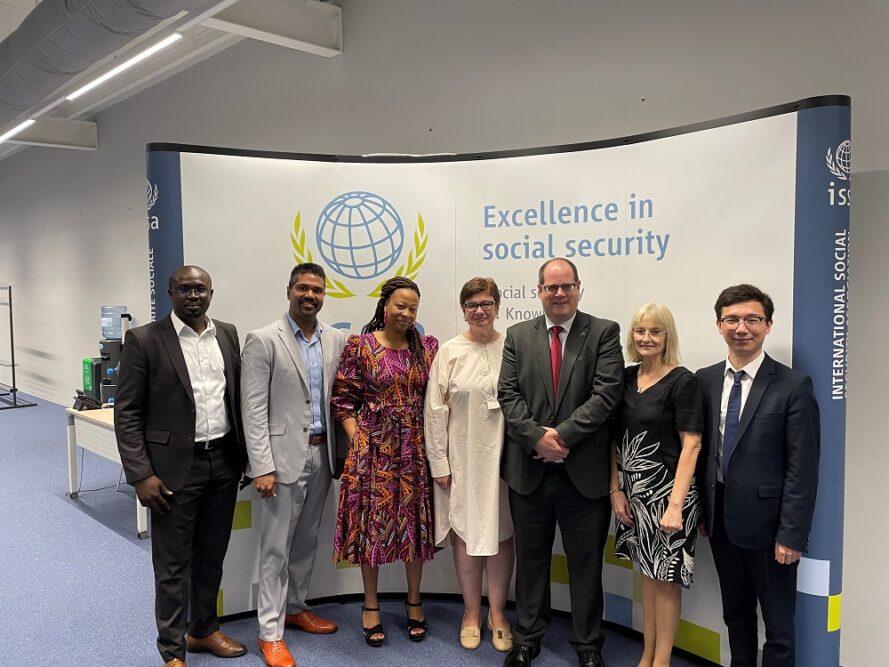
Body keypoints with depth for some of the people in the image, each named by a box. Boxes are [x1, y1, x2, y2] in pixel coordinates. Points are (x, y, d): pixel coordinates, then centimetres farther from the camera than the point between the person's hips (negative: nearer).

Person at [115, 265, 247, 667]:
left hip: (224, 462, 5)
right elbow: (127, 413, -8)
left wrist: (246, 453, 9)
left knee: (212, 555, 18)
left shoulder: (228, 334, 6)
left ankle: (204, 630, 37)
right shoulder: (144, 340, -8)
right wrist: (141, 475, -13)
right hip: (174, 467, -4)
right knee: (173, 564, 6)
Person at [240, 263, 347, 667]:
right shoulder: (263, 340, -10)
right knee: (276, 547, 4)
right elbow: (254, 409, -12)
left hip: (321, 453, 5)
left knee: (307, 540, 19)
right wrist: (262, 467, -16)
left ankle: (295, 607, 37)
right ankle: (271, 632, 17)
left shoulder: (337, 340, 5)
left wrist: (341, 451, 8)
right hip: (284, 455, -5)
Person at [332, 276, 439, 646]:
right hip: (373, 447, -2)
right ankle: (371, 606, 23)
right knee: (372, 522, 6)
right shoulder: (360, 346, -3)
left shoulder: (427, 346, 5)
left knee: (415, 522, 9)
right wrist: (357, 442, -9)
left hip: (415, 448, 3)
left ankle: (414, 602, 27)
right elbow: (344, 401, -3)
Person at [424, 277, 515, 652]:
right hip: (462, 456, 0)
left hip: (503, 455, 1)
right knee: (466, 531, 8)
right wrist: (439, 463, -3)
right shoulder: (449, 352, -2)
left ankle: (497, 612, 26)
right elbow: (435, 410, -2)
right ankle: (471, 612, 26)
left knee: (501, 531, 8)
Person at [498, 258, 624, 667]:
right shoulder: (518, 336, 6)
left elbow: (606, 394, -11)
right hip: (529, 469, 2)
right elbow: (508, 395, -1)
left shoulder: (604, 333, -1)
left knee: (585, 563, 12)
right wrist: (537, 437, -15)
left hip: (584, 470, -2)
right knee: (530, 559, 16)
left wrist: (563, 435, -17)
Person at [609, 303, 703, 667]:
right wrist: (616, 489, 0)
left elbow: (691, 445, -14)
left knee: (666, 576, 6)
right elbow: (616, 438, 7)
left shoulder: (683, 381, -11)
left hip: (667, 491, -5)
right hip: (633, 493, 5)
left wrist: (676, 503, -19)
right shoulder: (626, 378, 5)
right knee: (648, 572, 16)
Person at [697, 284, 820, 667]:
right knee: (735, 614, 20)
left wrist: (791, 535, -14)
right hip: (721, 520, 5)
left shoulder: (794, 386, -11)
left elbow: (803, 468, -13)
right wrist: (702, 509, 6)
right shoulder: (705, 380, 3)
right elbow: (701, 449, 8)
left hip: (767, 522, -4)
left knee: (778, 624, 10)